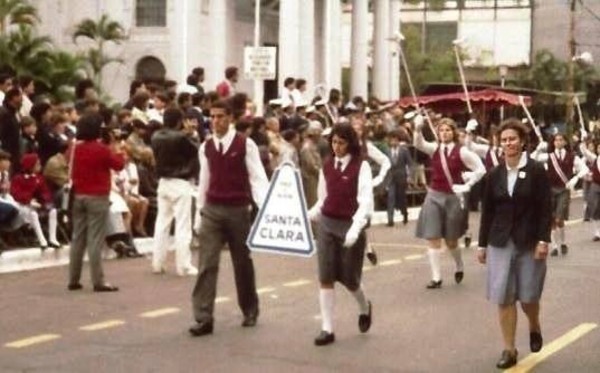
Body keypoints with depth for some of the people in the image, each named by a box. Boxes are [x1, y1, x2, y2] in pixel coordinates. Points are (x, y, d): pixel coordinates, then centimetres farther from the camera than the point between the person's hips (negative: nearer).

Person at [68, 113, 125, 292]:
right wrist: (117, 149, 15)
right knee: (95, 240, -6)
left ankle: (73, 280, 13)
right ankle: (98, 281, -6)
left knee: (78, 238, 10)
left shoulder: (77, 148, 5)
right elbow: (119, 164, -3)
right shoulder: (102, 149, -14)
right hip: (97, 197, -6)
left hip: (78, 196, 6)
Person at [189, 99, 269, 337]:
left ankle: (250, 311, 30)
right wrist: (199, 214, 13)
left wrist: (265, 208, -22)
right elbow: (204, 182, 12)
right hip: (212, 210, 2)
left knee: (242, 263, 12)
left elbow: (258, 178, -9)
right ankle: (203, 319, -7)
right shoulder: (206, 147, 5)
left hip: (238, 210, -2)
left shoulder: (245, 145, -7)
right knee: (206, 264, -7)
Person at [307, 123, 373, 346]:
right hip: (326, 224, 4)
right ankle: (327, 329, 2)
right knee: (326, 277, -2)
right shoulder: (326, 166, 7)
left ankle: (364, 308, 38)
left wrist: (355, 228, -25)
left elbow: (366, 201, -14)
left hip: (350, 225, -4)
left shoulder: (361, 166, -7)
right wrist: (307, 217, -1)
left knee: (348, 277, 5)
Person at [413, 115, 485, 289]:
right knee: (433, 239, -3)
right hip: (434, 196, 2)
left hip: (453, 198, -2)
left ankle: (459, 267, 37)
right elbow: (418, 144, -20)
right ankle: (436, 277, 3)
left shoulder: (461, 152, -8)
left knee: (451, 241, 9)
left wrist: (466, 186, -8)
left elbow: (480, 170, -5)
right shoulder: (434, 149, 0)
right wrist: (418, 129, -37)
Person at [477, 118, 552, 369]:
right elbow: (487, 212, 7)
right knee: (503, 298, 0)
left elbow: (546, 209, -7)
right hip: (500, 243, 3)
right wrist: (482, 244, 7)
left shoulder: (536, 171, -5)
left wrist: (543, 240, -14)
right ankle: (509, 350, 10)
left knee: (528, 296, 5)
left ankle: (534, 328, 37)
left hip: (529, 242, -2)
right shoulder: (494, 175, 4)